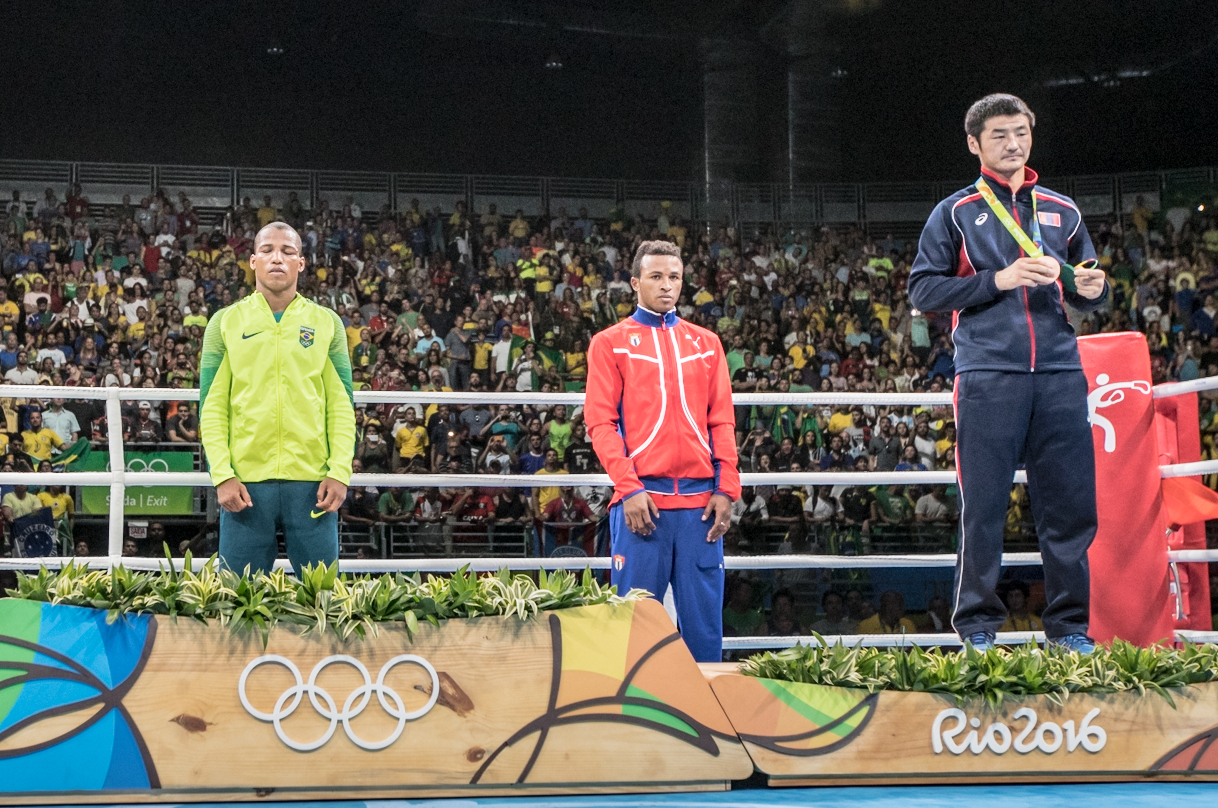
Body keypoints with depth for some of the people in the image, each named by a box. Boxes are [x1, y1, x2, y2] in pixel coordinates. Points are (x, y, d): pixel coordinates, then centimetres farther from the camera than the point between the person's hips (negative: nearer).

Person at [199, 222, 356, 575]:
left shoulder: (327, 323, 10)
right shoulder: (226, 322, 8)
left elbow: (342, 405, 6)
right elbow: (212, 406, 3)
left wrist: (340, 472, -5)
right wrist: (222, 474, -8)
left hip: (312, 481, 1)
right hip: (246, 482, 0)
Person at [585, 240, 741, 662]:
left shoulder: (706, 343, 16)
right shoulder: (610, 343, 7)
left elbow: (722, 421, 12)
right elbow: (600, 422, -1)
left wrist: (726, 489, 1)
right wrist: (628, 487, -12)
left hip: (699, 499, 3)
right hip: (642, 499, -3)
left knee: (704, 620, 1)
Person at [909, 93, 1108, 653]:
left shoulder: (1061, 211, 19)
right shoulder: (956, 213, 10)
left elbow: (1087, 289, 24)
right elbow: (923, 289, 2)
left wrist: (1092, 288, -1)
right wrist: (997, 280, -9)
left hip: (1059, 373, 3)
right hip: (989, 378, -3)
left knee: (1070, 501, 0)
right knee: (984, 504, -3)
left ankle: (1070, 625, 8)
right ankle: (977, 626, 5)